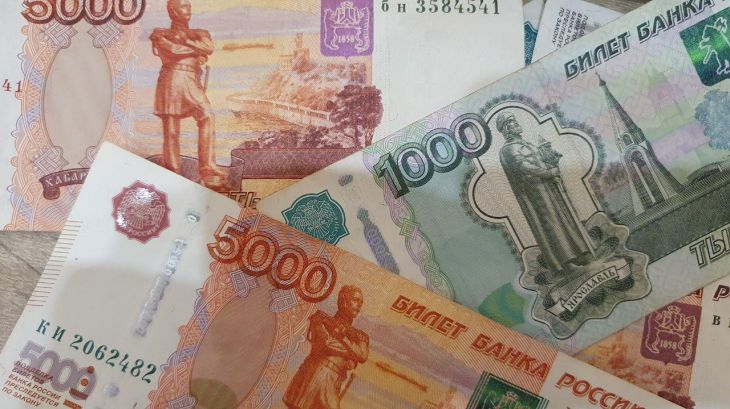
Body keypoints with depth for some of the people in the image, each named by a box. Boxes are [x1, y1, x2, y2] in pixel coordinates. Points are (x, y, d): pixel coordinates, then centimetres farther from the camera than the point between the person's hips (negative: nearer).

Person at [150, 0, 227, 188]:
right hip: (171, 81, -2)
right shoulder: (160, 34, 12)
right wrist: (197, 50, 0)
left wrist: (185, 40, -6)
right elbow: (173, 50, -8)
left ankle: (208, 169, -26)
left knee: (207, 117, -22)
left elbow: (209, 47, -1)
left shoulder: (199, 33, 21)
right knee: (170, 130, -4)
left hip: (192, 83, 2)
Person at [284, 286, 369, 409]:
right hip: (315, 376, -4)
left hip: (331, 388, 4)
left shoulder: (361, 337, 22)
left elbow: (363, 356, 1)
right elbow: (327, 342, -8)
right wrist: (353, 352, 2)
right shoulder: (320, 319, 9)